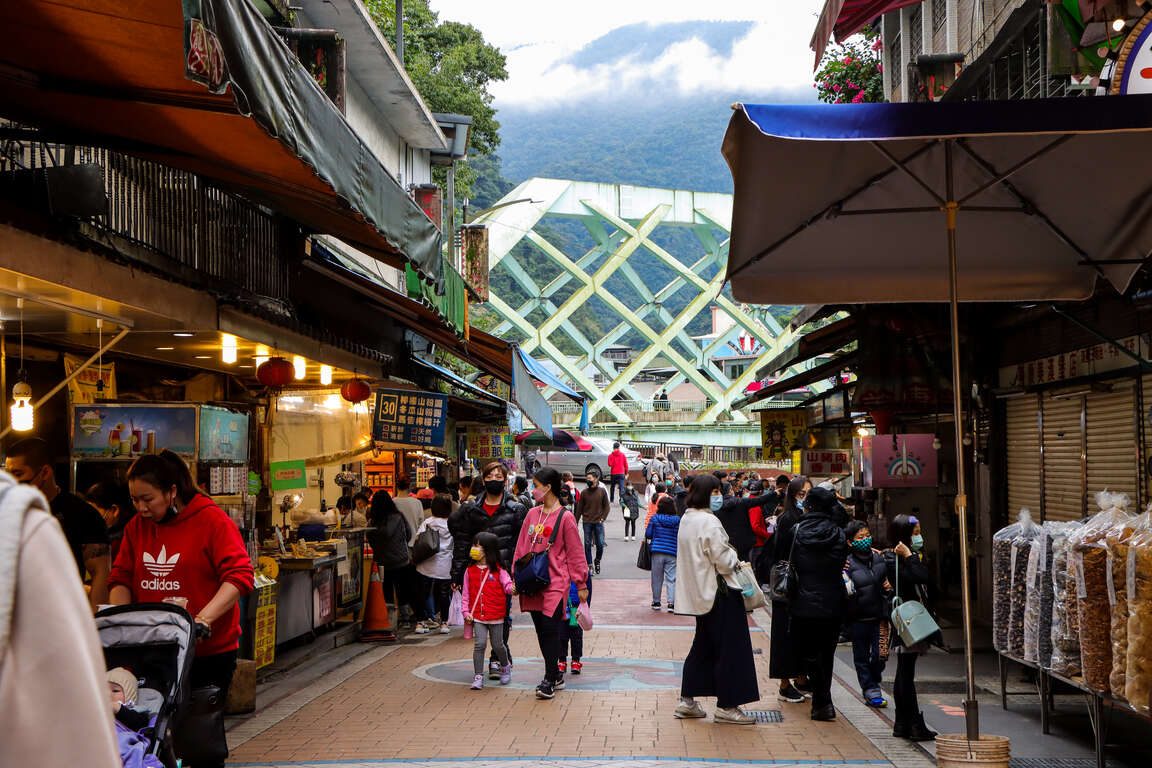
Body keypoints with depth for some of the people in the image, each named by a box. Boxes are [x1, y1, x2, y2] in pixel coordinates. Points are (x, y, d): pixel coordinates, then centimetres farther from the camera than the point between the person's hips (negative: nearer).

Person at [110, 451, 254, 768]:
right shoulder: (137, 526, 6)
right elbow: (122, 578, 9)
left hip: (210, 650, -4)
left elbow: (240, 575, -17)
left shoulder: (212, 520, -11)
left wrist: (203, 620, -27)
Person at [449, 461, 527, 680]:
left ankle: (498, 659, 10)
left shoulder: (516, 509, 0)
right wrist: (457, 574, 3)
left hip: (505, 571, -3)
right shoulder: (471, 510, 8)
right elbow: (462, 543, 8)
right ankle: (502, 655, 22)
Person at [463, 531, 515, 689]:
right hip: (477, 616, 1)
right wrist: (466, 612, -2)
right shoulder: (470, 571, 3)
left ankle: (505, 666, 39)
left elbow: (507, 585, -10)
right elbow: (466, 594, 6)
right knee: (479, 644, -7)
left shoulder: (498, 570, -4)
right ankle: (478, 677, 1)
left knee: (497, 645, 11)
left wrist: (512, 588, -33)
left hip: (496, 615, -1)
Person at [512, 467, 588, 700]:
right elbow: (521, 548, 14)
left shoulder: (565, 517, -7)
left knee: (550, 629, -10)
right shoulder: (532, 514, 9)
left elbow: (575, 553, -4)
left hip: (555, 583, -6)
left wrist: (581, 584, -3)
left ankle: (549, 681, -3)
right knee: (541, 631, 10)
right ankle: (556, 675, 21)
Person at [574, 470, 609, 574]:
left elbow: (606, 506, 4)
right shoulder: (584, 492, 1)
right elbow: (579, 508, 5)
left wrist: (603, 518, -6)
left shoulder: (602, 491, -1)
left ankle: (597, 561, 24)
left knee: (600, 544, -1)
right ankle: (589, 565, 9)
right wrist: (576, 522, 3)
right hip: (587, 522, 1)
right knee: (587, 544, 1)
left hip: (598, 522, -1)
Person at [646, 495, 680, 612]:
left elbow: (648, 534, -1)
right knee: (671, 579, 3)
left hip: (657, 551, 0)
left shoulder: (654, 518, -3)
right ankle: (671, 603, -5)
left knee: (657, 578, 11)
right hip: (672, 553, 0)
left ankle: (656, 602, 18)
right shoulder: (677, 520, -3)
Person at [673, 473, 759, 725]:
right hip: (719, 591, -9)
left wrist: (730, 558, 15)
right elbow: (723, 559, -20)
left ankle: (687, 700, 19)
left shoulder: (686, 519, 10)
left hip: (700, 593, 9)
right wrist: (736, 559, 0)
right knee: (729, 647, -1)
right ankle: (726, 706, 3)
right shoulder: (708, 521, -19)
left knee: (703, 645, 17)